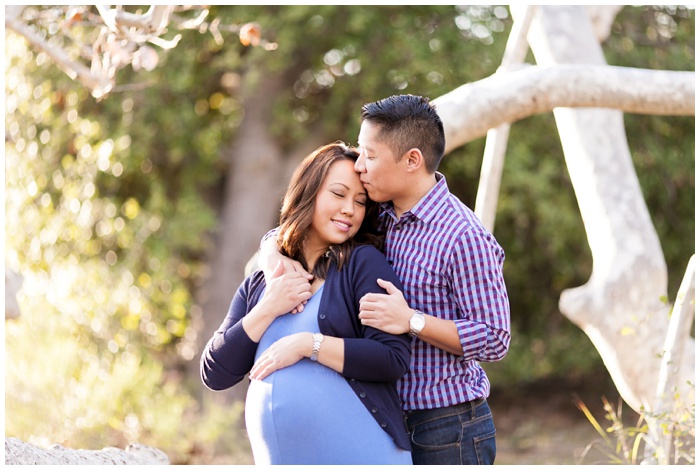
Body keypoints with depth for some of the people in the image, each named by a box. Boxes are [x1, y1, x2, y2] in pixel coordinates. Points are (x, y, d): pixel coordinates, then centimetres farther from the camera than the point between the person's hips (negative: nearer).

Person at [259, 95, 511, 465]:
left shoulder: (463, 239, -17)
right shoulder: (380, 219, 5)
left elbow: (494, 340, -16)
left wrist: (412, 321, -26)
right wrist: (275, 256, -10)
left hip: (450, 431, -7)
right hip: (391, 424, 7)